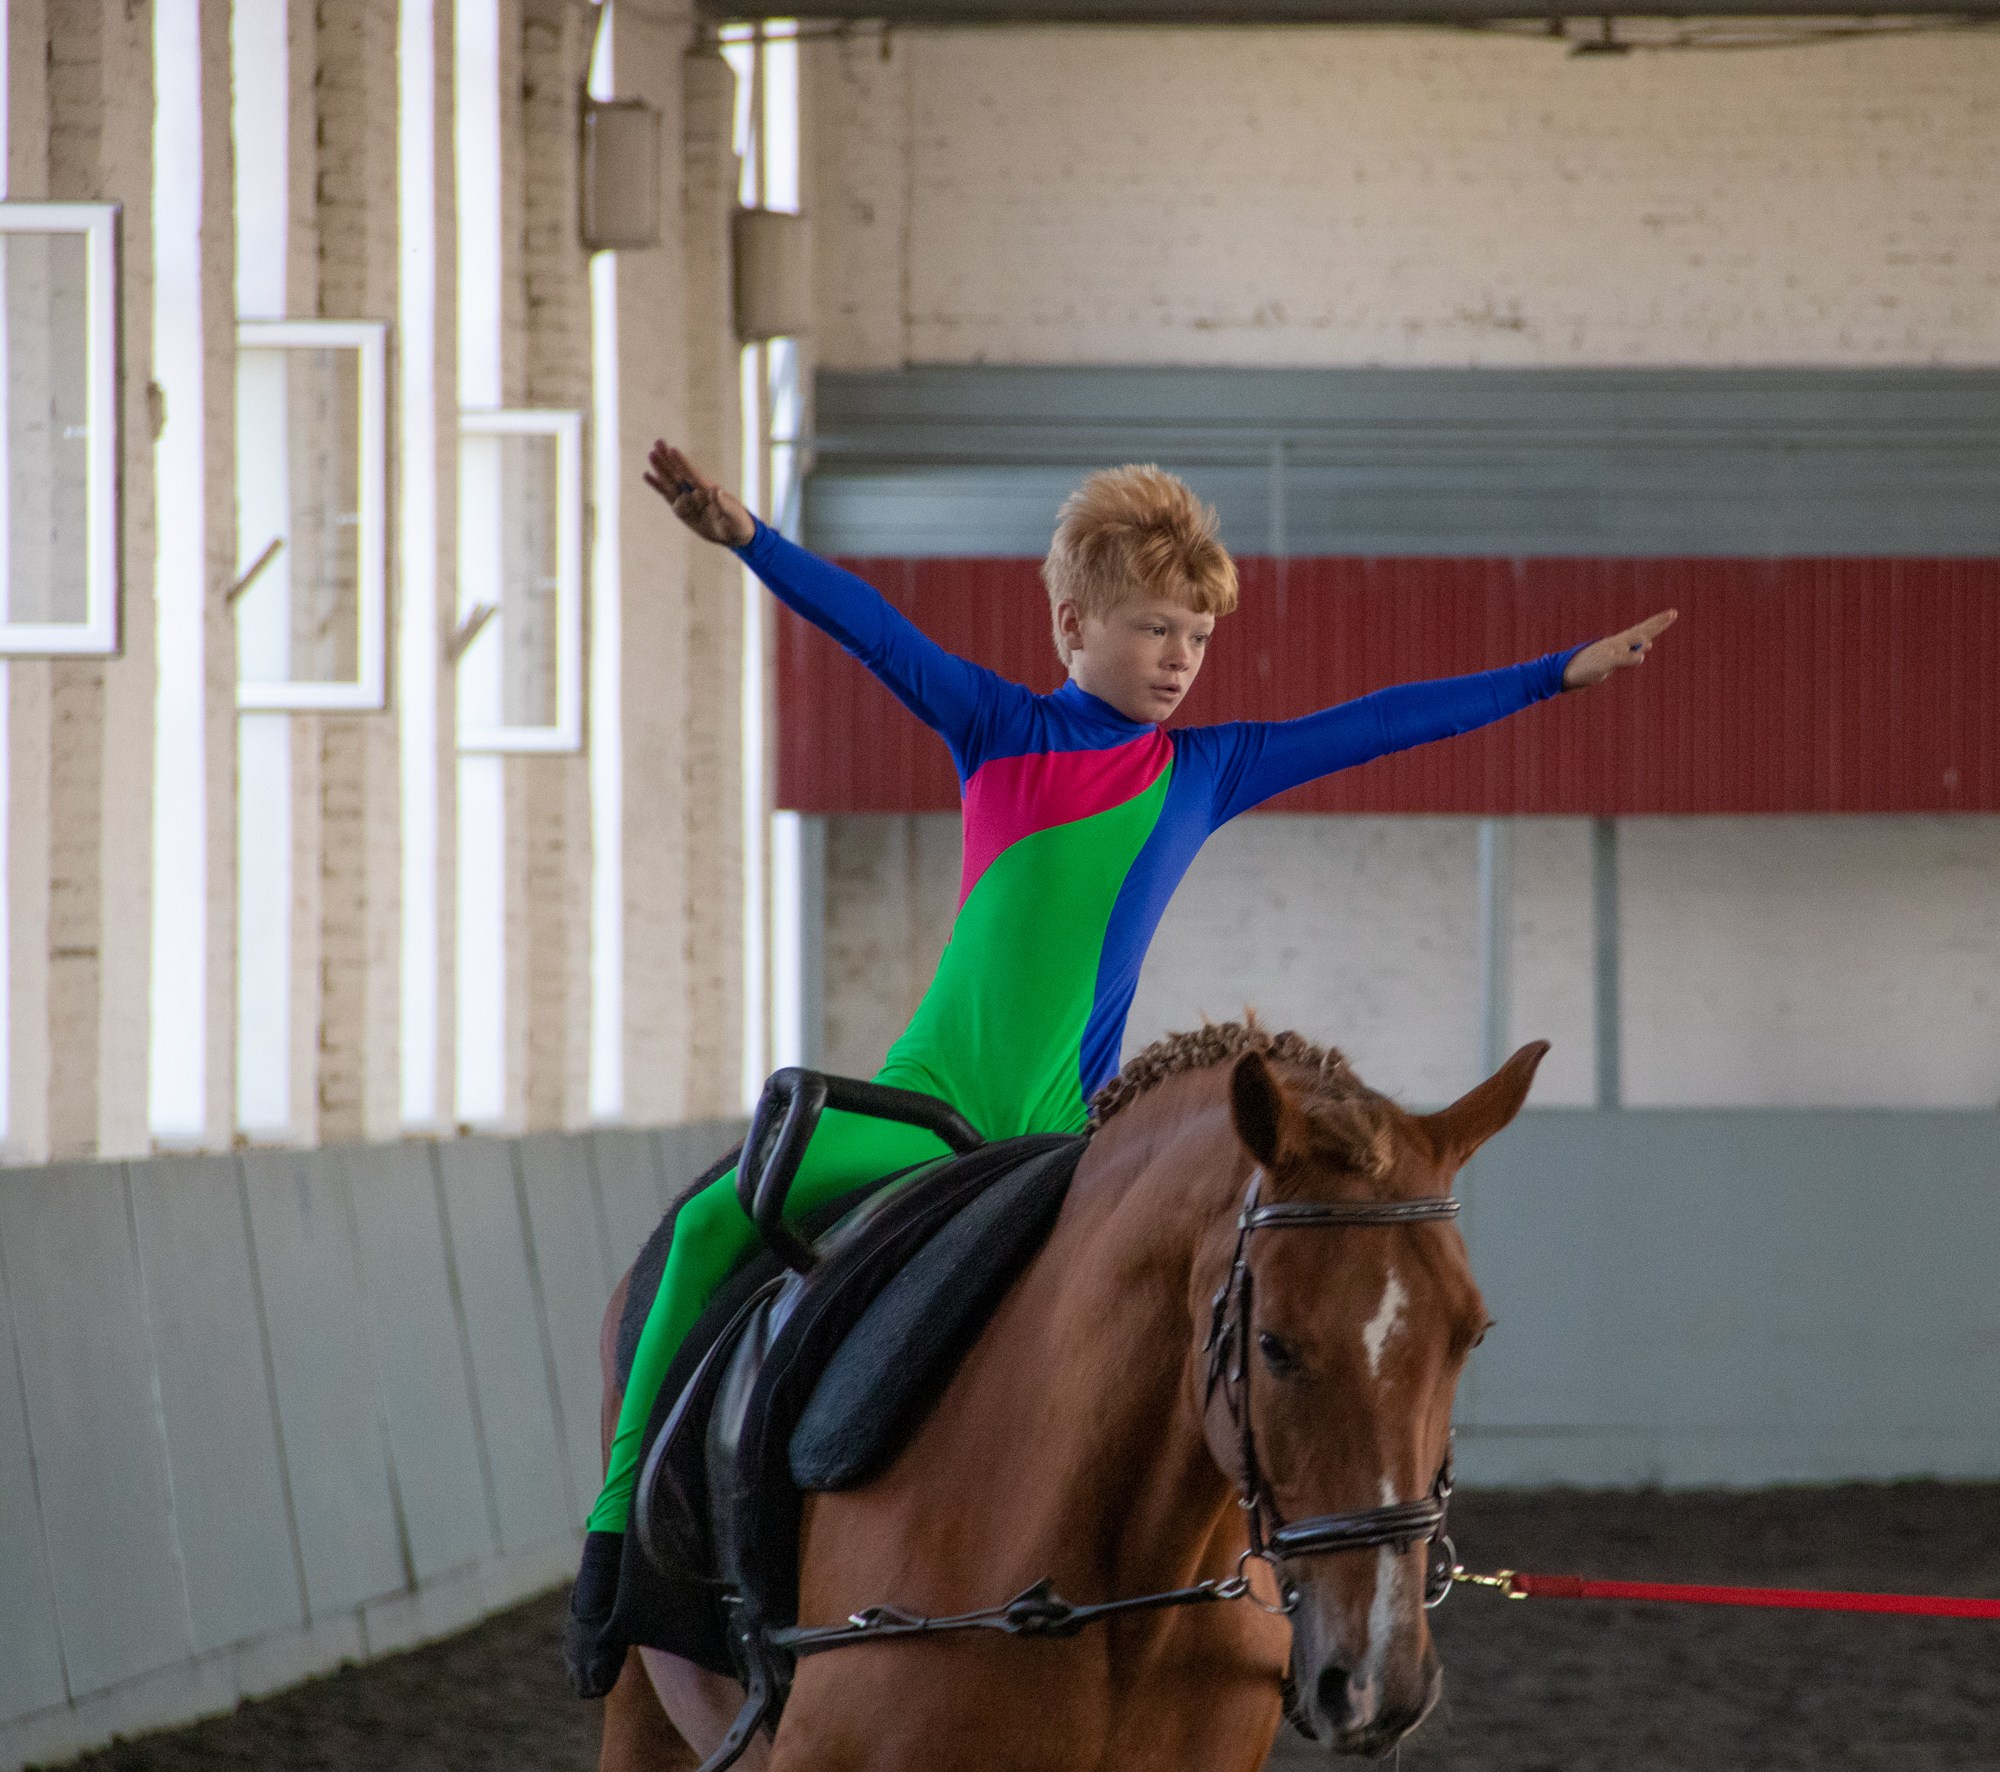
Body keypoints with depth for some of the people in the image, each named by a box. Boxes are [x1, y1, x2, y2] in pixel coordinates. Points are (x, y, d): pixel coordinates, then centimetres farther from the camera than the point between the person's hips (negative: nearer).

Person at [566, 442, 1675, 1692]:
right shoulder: (998, 730, 6)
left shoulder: (1207, 774, 11)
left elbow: (1379, 727, 12)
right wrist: (742, 535, -21)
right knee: (716, 1221, -20)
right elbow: (867, 626, -6)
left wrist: (1563, 673, 12)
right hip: (928, 1096, -2)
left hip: (1063, 1134, 2)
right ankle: (623, 1517, -14)